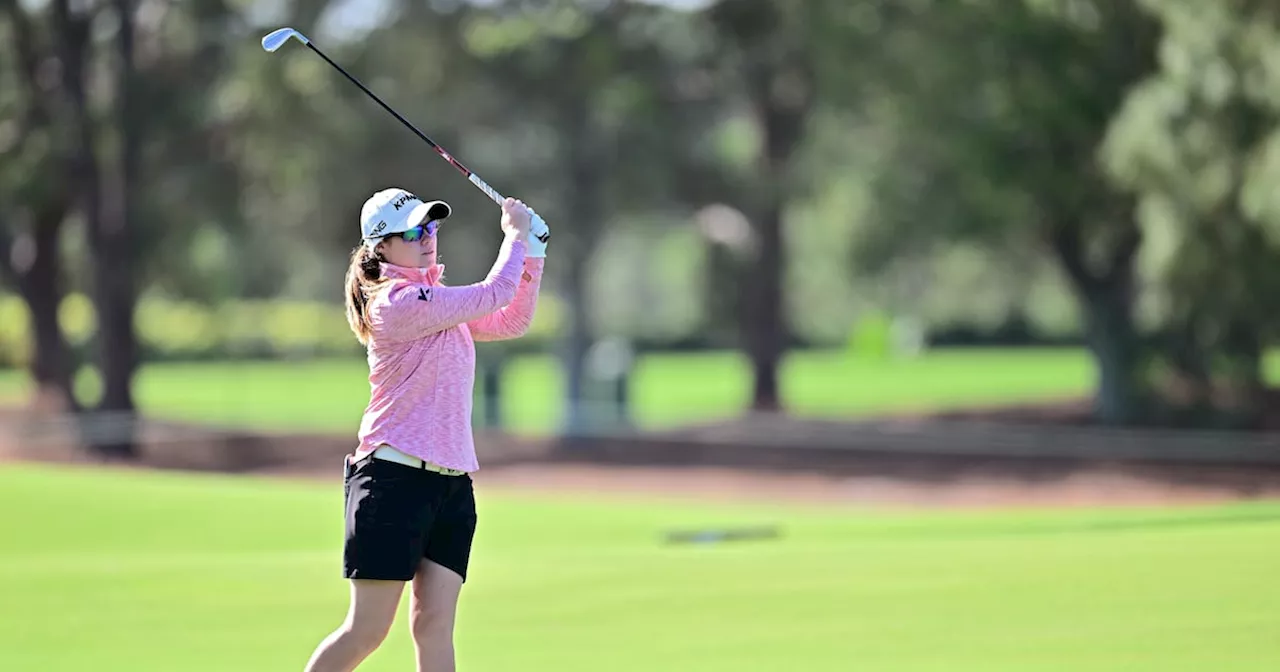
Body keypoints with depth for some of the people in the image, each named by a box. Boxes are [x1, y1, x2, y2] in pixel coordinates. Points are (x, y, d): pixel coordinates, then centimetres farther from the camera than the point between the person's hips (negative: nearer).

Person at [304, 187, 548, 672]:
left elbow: (512, 321, 25)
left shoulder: (434, 300, 18)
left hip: (452, 483, 8)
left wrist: (532, 254, 14)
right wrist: (515, 235, 2)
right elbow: (494, 295, -13)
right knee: (367, 629, -7)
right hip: (395, 480, -8)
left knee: (434, 625, -1)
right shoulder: (397, 302, -12)